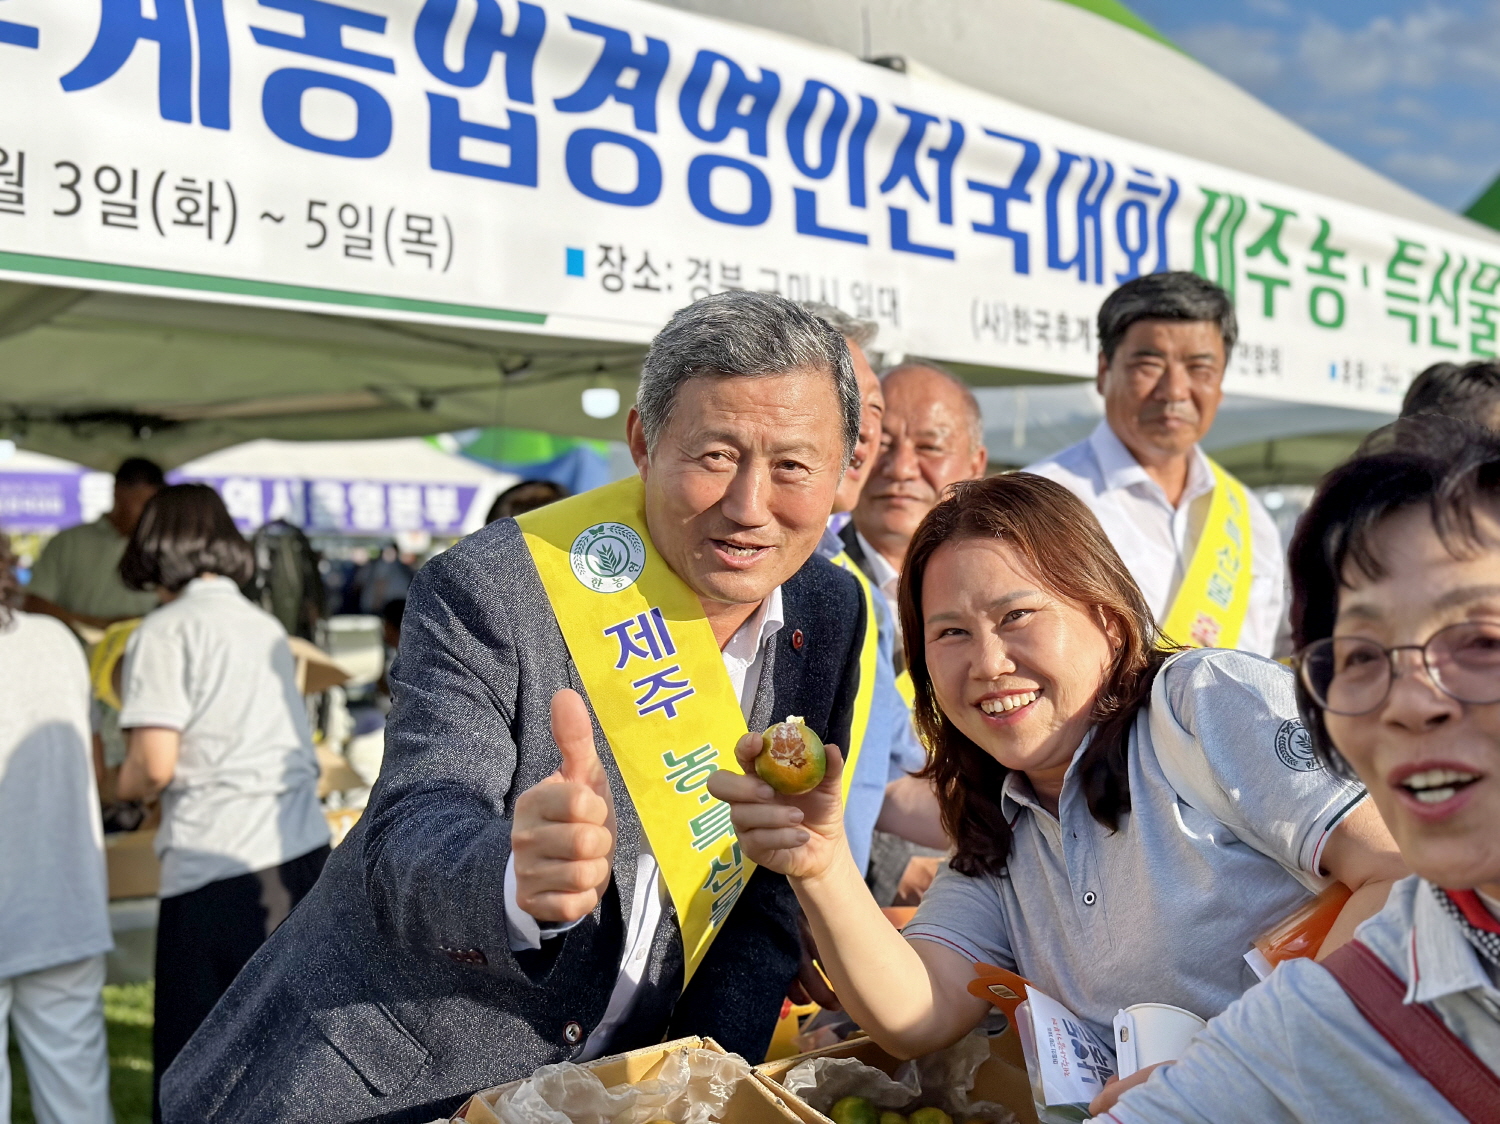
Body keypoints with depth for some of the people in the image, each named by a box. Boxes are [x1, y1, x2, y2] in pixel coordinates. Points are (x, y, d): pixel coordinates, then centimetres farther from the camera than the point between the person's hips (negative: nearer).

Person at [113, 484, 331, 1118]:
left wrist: (125, 784, 10)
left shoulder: (166, 631, -4)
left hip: (219, 866, -6)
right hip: (306, 852, 7)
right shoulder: (266, 626, 15)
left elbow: (155, 764, -12)